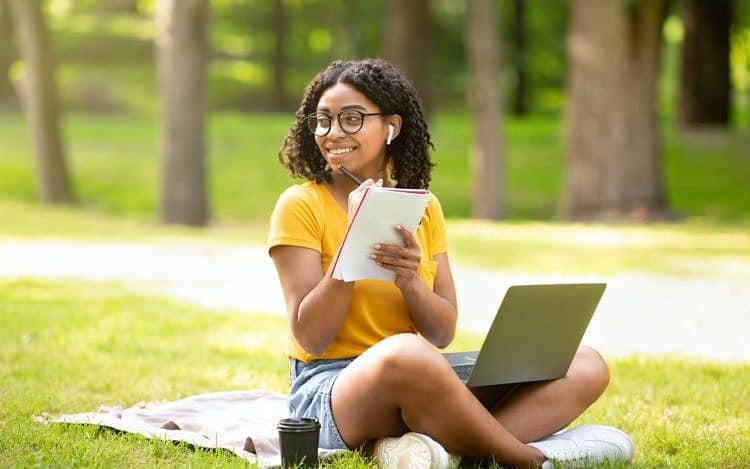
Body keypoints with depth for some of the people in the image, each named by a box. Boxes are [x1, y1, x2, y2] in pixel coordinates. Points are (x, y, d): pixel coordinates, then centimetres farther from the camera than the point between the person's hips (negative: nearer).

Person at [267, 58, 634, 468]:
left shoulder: (422, 207, 11)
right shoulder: (300, 205, -3)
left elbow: (442, 334, 5)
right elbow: (311, 338, -10)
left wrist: (409, 281, -15)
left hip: (424, 383, 6)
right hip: (331, 387, -6)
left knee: (586, 366, -10)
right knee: (406, 354, -42)